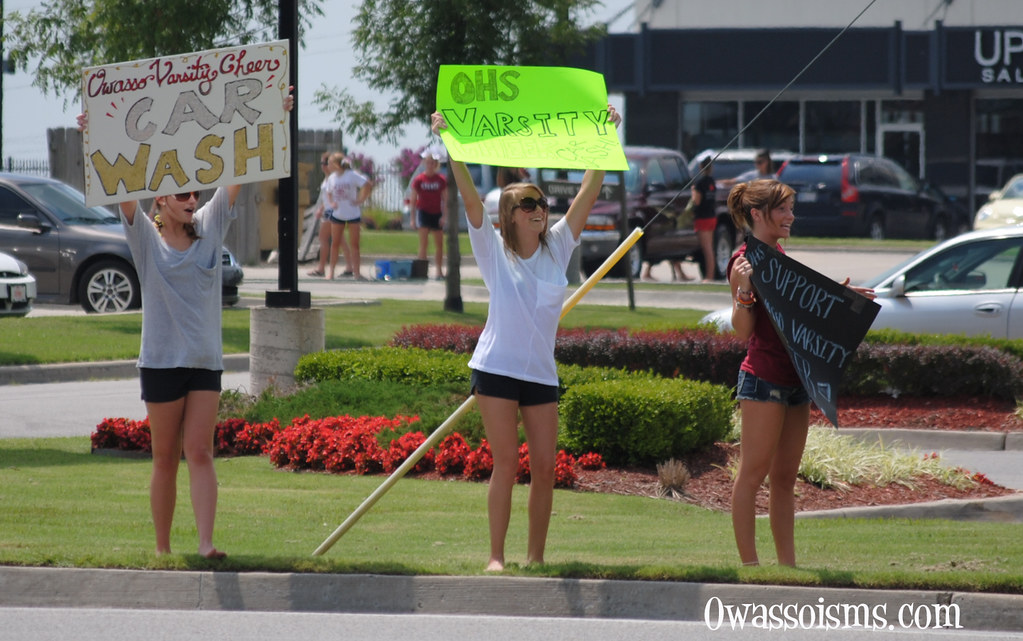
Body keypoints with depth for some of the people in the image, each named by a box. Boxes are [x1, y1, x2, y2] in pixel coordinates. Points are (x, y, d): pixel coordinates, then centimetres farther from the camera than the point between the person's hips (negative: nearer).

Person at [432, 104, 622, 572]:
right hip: (497, 370, -4)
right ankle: (496, 557, -3)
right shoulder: (494, 250, 0)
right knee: (506, 464, -7)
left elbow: (588, 193, 6)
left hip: (541, 373, 4)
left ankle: (536, 557, 11)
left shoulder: (557, 247, 9)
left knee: (545, 468, 1)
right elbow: (470, 198, -9)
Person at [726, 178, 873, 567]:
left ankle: (787, 564, 14)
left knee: (785, 476, 11)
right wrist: (743, 289, -29)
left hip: (794, 378, 9)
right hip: (764, 376, -9)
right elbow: (742, 331, -15)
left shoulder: (779, 257, 16)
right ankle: (749, 563, -5)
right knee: (753, 473, -6)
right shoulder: (744, 262, -10)